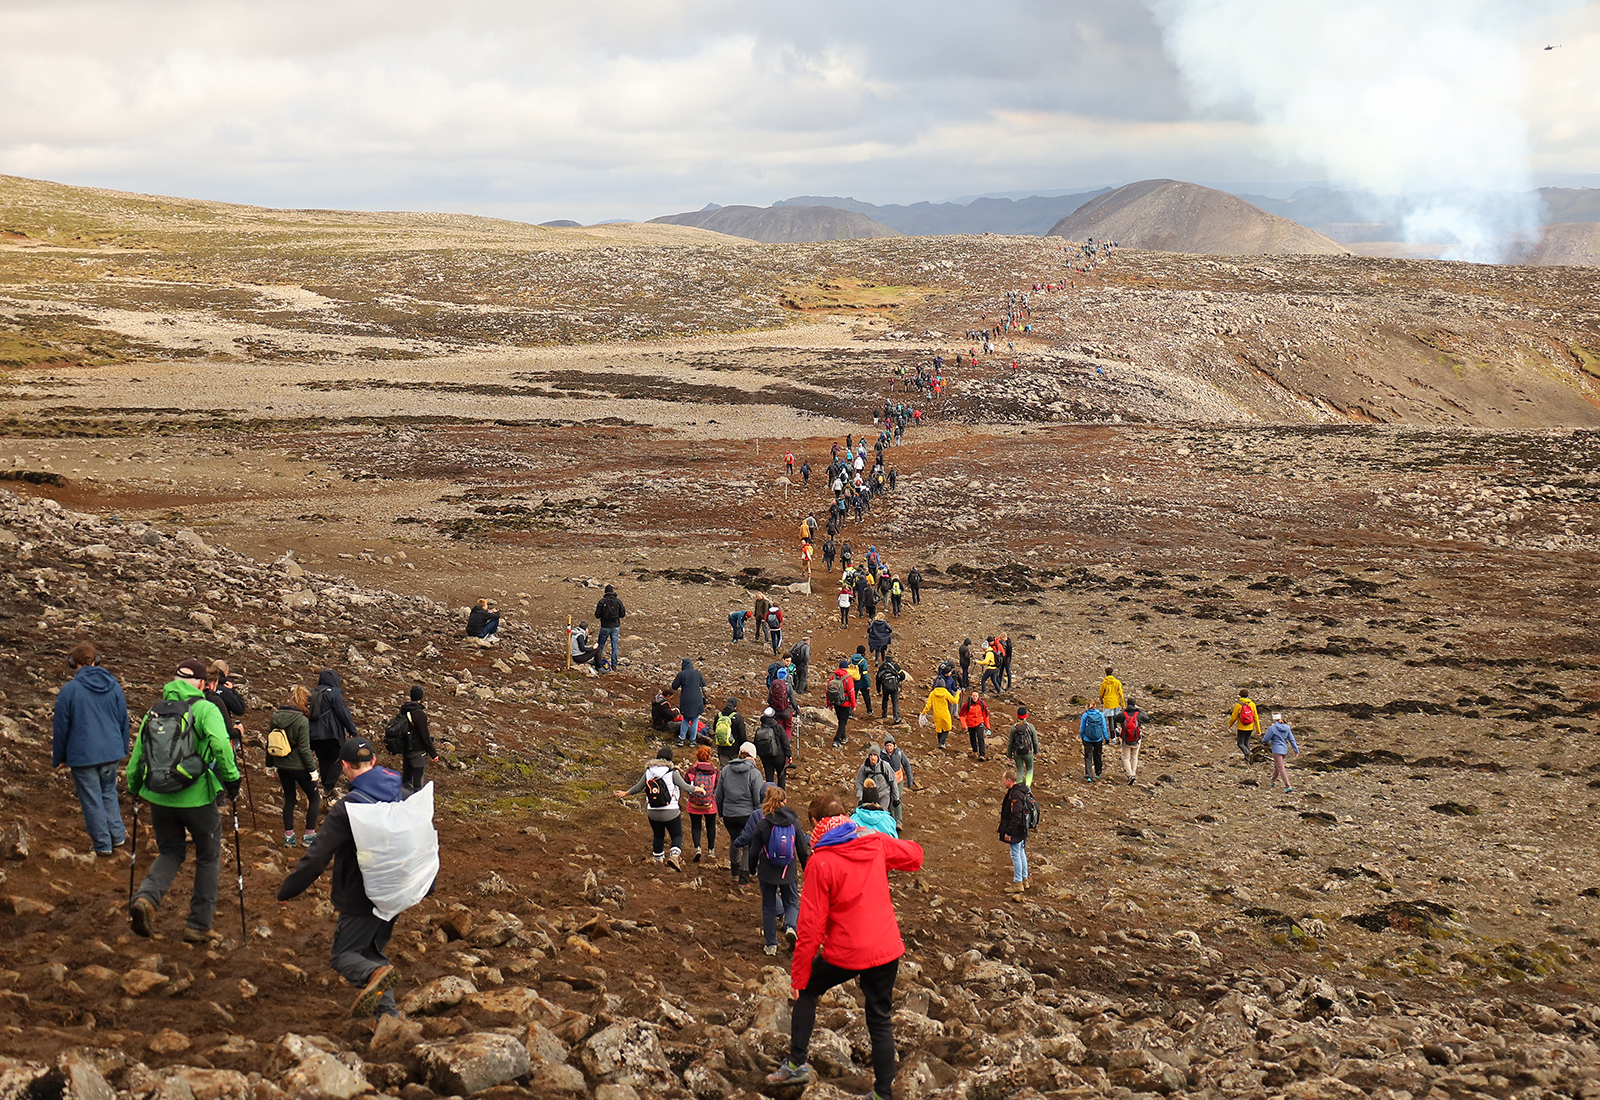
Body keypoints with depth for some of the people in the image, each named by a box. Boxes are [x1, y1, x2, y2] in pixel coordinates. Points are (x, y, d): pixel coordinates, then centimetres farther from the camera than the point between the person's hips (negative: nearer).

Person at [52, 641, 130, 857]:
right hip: (112, 752, 4)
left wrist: (59, 757, 7)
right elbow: (123, 721, 10)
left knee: (91, 800, 7)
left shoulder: (69, 690, -12)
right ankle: (117, 835, 19)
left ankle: (103, 844, 15)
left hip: (83, 755, -4)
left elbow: (61, 727, -6)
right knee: (109, 792, 22)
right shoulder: (113, 686, 1)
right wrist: (123, 749, 22)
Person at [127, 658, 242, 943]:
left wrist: (133, 789, 28)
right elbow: (220, 745, -25)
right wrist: (231, 780, -15)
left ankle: (145, 897, -7)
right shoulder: (205, 709, -8)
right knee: (208, 858, 14)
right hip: (197, 798, -4)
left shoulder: (153, 712, 8)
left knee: (171, 852, 21)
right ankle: (199, 924, 17)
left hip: (160, 799, 4)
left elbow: (136, 756, 13)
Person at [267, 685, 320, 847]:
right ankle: (309, 835, 10)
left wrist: (270, 764, 17)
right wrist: (312, 769, -10)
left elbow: (270, 742, 6)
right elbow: (304, 749, -18)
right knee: (314, 797, 11)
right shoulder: (301, 720, -19)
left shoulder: (275, 716, -1)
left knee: (289, 798, 18)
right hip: (298, 766, -6)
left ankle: (288, 836, 20)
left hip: (281, 765, 6)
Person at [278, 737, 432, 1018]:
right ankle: (388, 1011, 6)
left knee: (342, 956, 5)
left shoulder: (347, 808, -18)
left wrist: (287, 891, -5)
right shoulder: (405, 797, 2)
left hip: (362, 899, -6)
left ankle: (375, 973, -27)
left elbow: (317, 857, -18)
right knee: (373, 950, 20)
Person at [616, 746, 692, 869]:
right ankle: (674, 855, -20)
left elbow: (638, 787, 11)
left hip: (652, 812, 4)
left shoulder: (648, 772, 2)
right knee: (677, 836, 4)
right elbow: (684, 787, -6)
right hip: (671, 813, -4)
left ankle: (658, 858, 29)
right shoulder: (672, 772, -10)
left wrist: (625, 793, 29)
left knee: (658, 836, 21)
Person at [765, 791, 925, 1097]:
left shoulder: (820, 862, -14)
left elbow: (812, 926, -12)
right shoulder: (875, 842, -1)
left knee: (806, 991, 23)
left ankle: (796, 1063, 22)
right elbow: (915, 855, 18)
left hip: (844, 953, -3)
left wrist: (798, 976, -5)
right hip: (886, 949, 4)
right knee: (880, 1021, 15)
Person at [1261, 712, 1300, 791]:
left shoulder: (1272, 728, -14)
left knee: (1281, 768, -8)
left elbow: (1266, 739, -8)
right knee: (1277, 766, 27)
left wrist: (1262, 741, 16)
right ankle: (1274, 781, 46)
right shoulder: (1286, 728, 4)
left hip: (1277, 751, -7)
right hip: (1285, 750, 7)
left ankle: (1288, 786, -18)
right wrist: (1296, 750, 8)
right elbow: (1292, 739, 5)